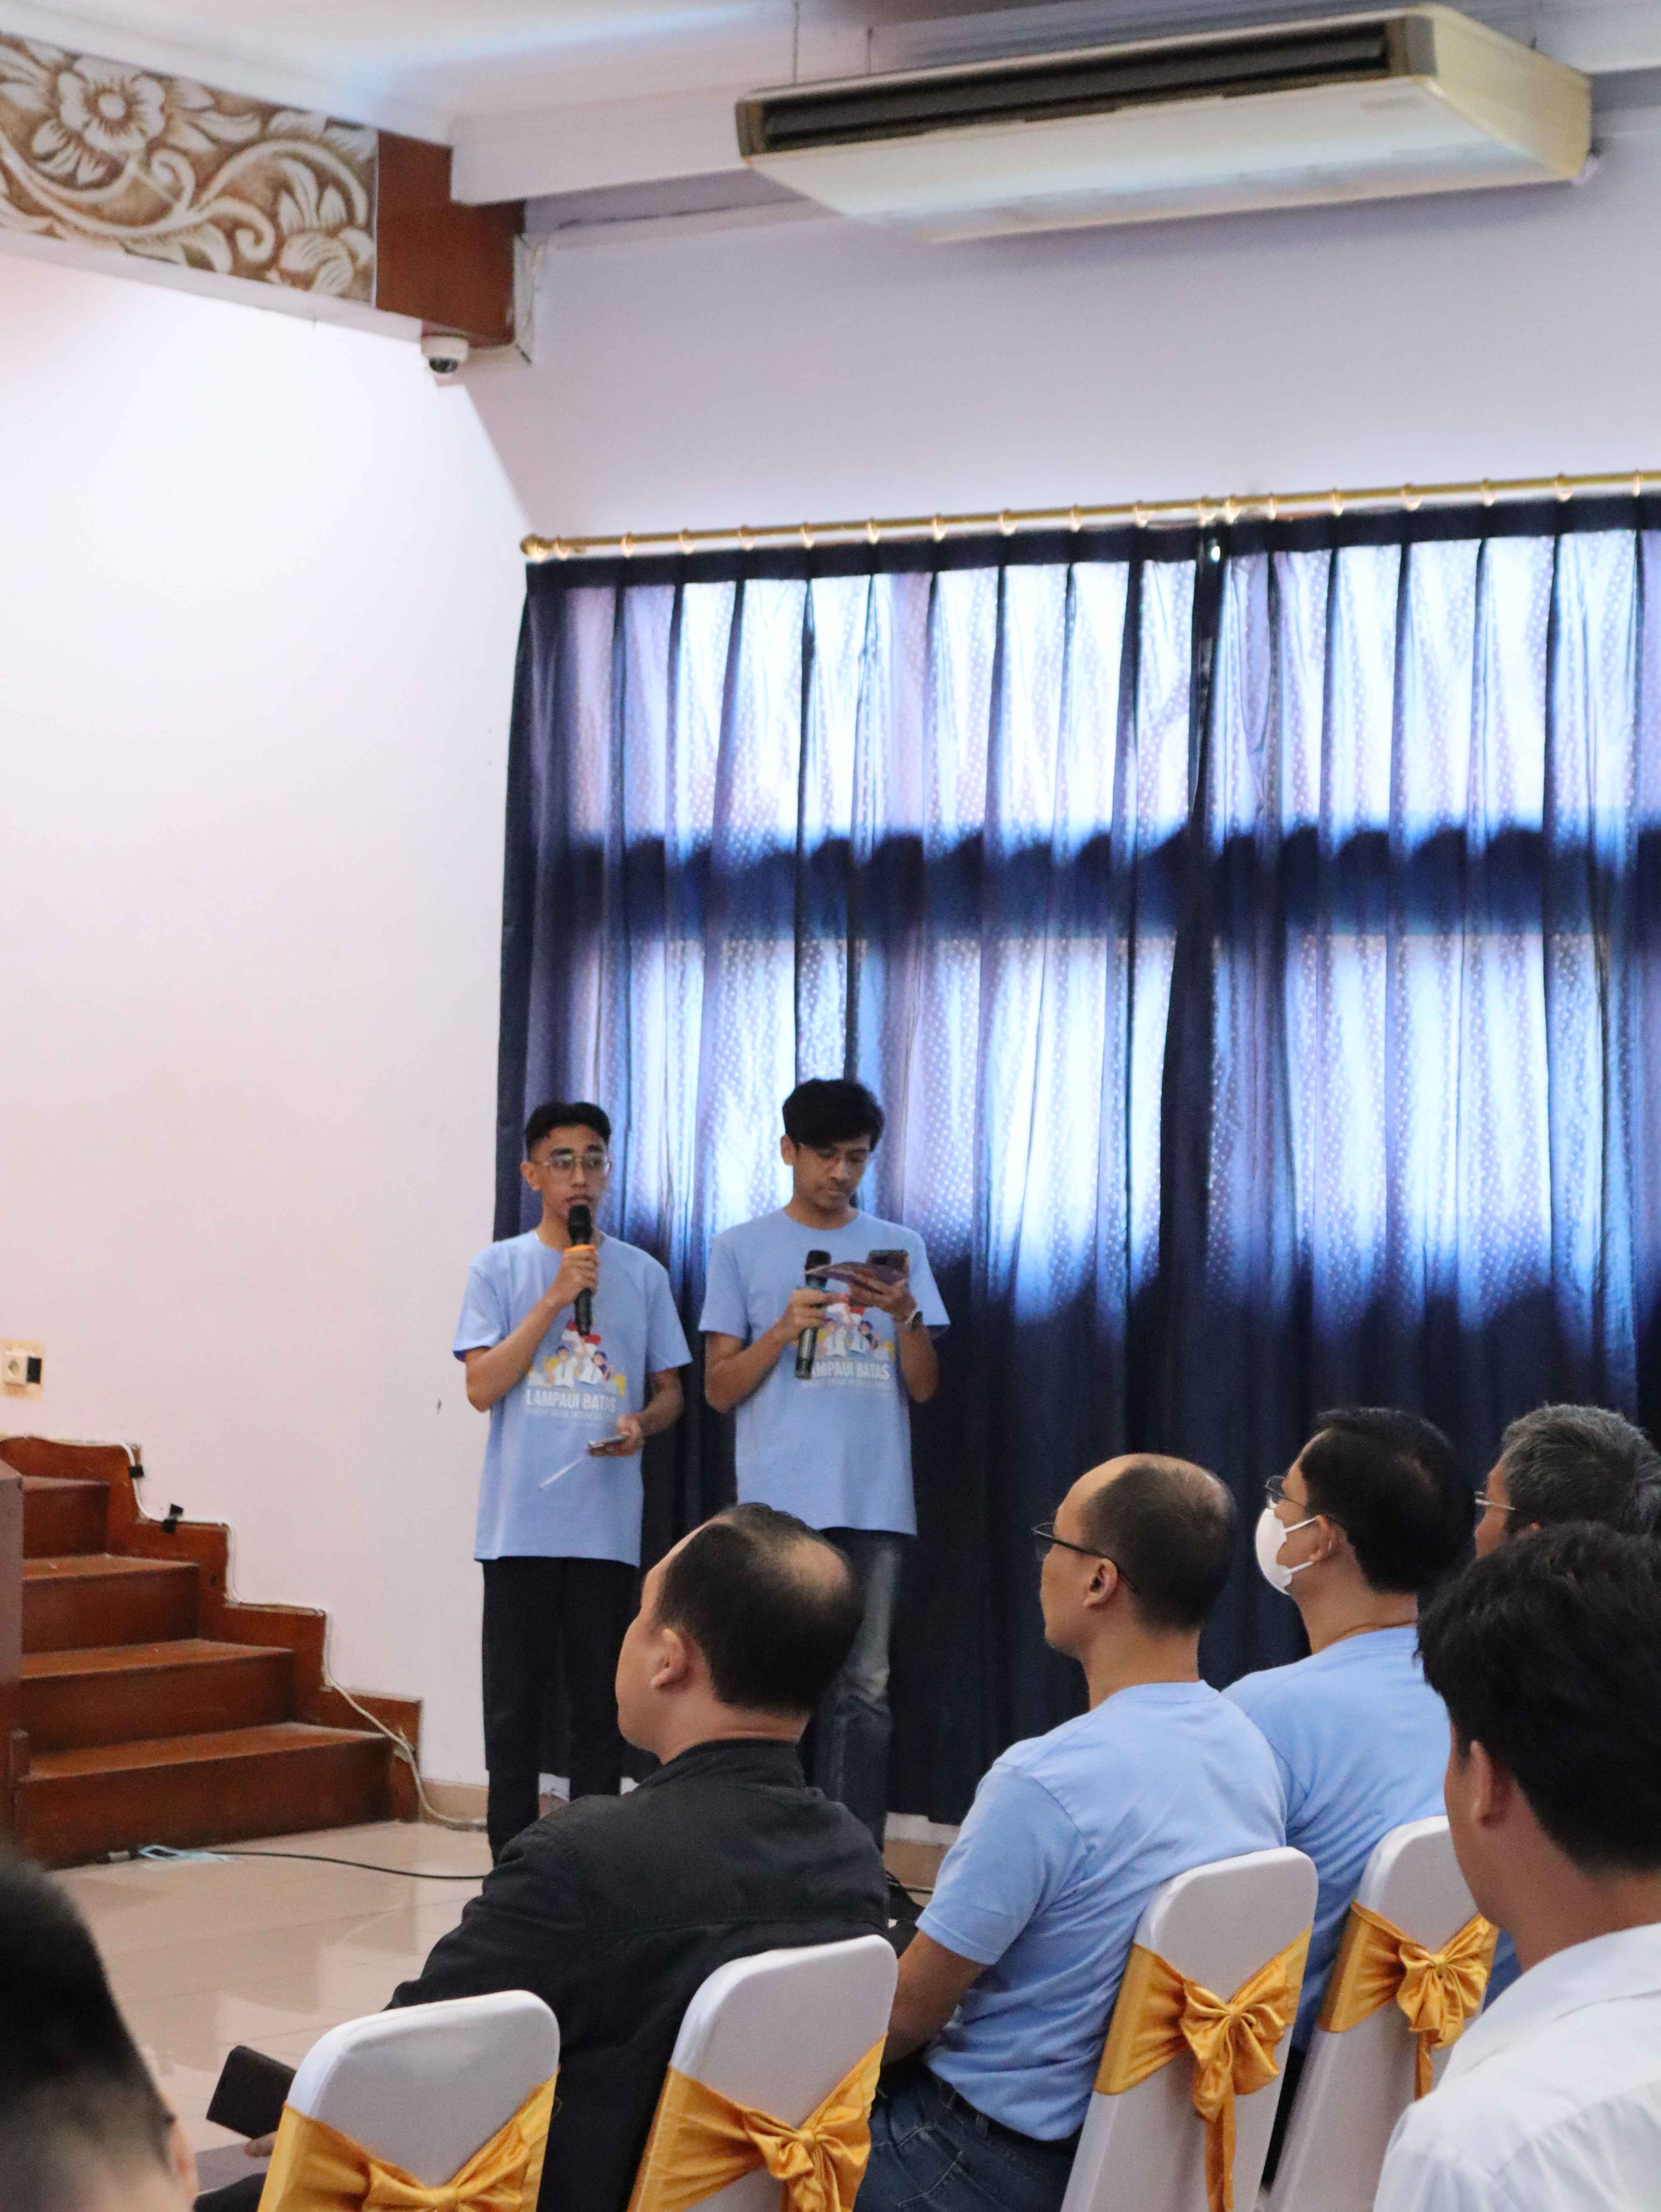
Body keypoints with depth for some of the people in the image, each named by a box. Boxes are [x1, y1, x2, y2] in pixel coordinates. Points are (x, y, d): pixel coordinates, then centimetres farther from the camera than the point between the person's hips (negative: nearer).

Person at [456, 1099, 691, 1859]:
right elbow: (482, 1387, -5)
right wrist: (556, 1298, -10)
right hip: (520, 1520, -1)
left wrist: (643, 1424, -8)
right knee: (515, 1703, 2)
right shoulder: (499, 1268, 4)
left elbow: (670, 1389, 15)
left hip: (607, 1524, 1)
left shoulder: (642, 1275, 9)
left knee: (600, 1702, 5)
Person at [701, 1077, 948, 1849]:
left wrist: (906, 1316, -10)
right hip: (779, 1502, -2)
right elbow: (720, 1389, 4)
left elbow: (923, 1387, 9)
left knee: (863, 1689, 0)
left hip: (875, 1503, 2)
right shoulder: (742, 1250, 7)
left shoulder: (900, 1247, 13)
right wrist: (785, 1329, -11)